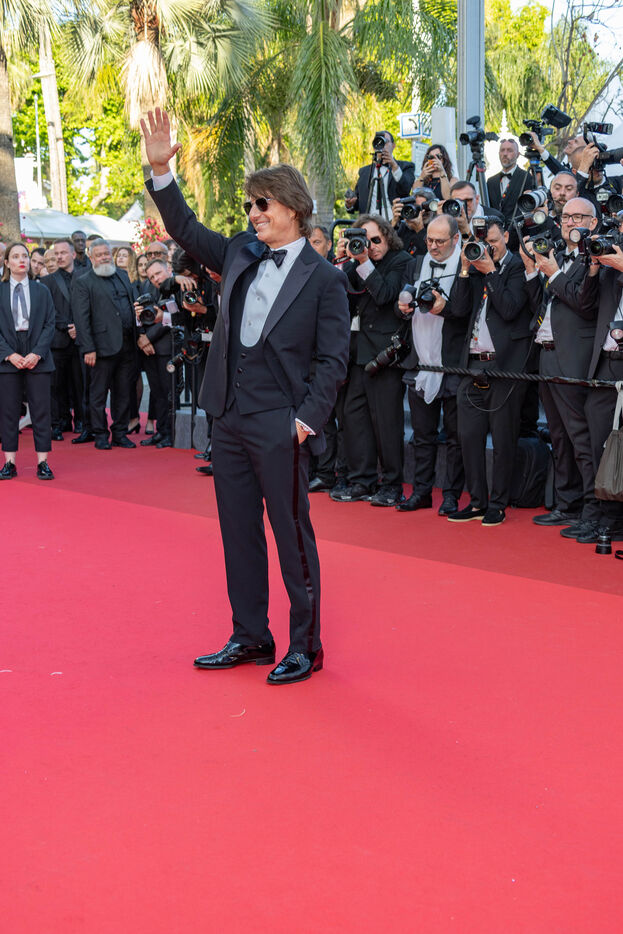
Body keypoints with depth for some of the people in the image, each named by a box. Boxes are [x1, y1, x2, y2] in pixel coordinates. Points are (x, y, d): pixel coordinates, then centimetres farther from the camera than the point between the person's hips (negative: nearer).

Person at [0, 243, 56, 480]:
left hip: (38, 359, 0)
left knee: (41, 409, -1)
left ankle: (43, 462, 2)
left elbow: (50, 324, 3)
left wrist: (37, 353, -10)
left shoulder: (42, 291, 8)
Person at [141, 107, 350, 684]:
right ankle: (250, 638, 26)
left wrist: (308, 420, -15)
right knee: (238, 533, 13)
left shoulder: (323, 278, -5)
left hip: (279, 427, -6)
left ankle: (305, 646, 14)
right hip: (229, 420, 7)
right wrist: (160, 171, 6)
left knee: (292, 536, 1)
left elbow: (333, 360, -7)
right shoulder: (240, 254, 10)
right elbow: (186, 231, 18)